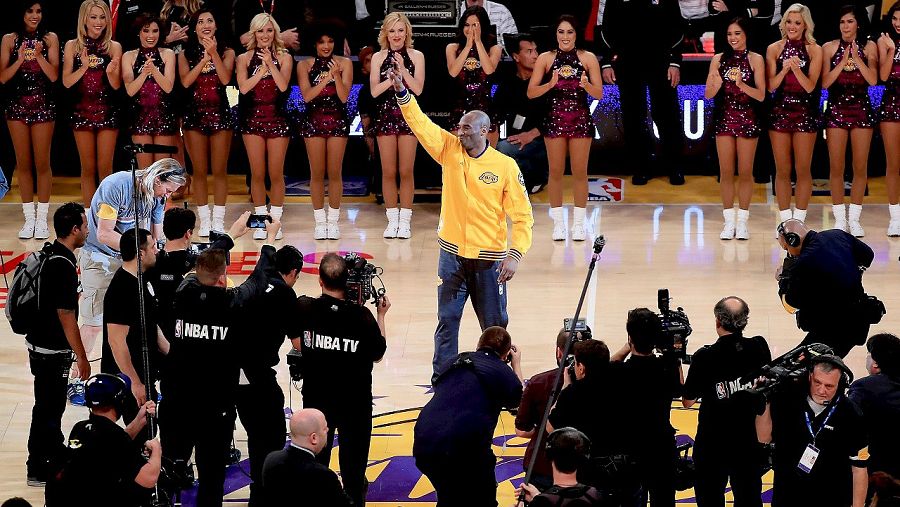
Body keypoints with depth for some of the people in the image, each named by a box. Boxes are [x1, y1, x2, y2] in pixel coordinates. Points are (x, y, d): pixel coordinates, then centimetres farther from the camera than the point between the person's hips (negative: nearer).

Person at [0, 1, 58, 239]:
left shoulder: (50, 38, 1)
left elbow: (54, 76, -4)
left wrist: (39, 56, -18)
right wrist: (20, 60, -15)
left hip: (43, 106, -1)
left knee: (42, 163, 0)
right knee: (23, 163, 5)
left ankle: (42, 219, 7)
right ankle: (29, 217, 12)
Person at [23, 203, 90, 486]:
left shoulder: (50, 256, 6)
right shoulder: (63, 265, -24)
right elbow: (66, 315, -23)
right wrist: (81, 357, -16)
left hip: (41, 344, 9)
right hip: (52, 351, -9)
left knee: (52, 405, 22)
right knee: (48, 409, 2)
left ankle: (56, 456, 36)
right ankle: (39, 470, 11)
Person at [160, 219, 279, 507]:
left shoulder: (184, 293, -4)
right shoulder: (232, 302, -13)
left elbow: (205, 264, 16)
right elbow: (258, 280, 6)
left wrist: (233, 235, 32)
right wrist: (270, 239, 22)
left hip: (177, 402, 4)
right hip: (216, 405, -4)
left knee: (170, 466, 14)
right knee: (211, 472, 2)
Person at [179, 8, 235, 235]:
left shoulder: (226, 52, 4)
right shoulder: (186, 54, 6)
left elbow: (225, 79, -11)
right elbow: (186, 81, -9)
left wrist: (214, 54, -18)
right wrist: (205, 58, -13)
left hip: (220, 114, -1)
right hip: (195, 114, 1)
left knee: (219, 170, 1)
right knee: (199, 171, 2)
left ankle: (218, 219, 6)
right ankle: (204, 219, 8)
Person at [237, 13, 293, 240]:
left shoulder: (284, 58, 4)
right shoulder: (245, 58, 5)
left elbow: (283, 85, -9)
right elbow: (243, 87, -7)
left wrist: (270, 63, -16)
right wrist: (262, 69, -12)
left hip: (277, 118, -1)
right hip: (253, 118, 1)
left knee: (275, 173, -1)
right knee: (257, 173, 0)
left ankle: (276, 220, 6)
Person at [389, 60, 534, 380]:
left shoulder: (505, 166, -7)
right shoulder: (450, 150, 2)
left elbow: (522, 215, -7)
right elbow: (420, 123, -5)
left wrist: (515, 254, -17)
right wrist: (401, 92, -19)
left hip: (489, 258, -3)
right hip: (452, 255, 3)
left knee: (495, 326, 4)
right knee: (447, 321, 5)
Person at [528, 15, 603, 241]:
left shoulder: (588, 58, 0)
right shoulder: (545, 58, 1)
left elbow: (599, 94, -1)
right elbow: (531, 92, -2)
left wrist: (586, 85, -22)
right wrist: (550, 84, -19)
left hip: (581, 119, 0)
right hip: (554, 119, 0)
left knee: (580, 171, 2)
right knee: (556, 171, 3)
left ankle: (579, 223, 10)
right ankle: (558, 222, 11)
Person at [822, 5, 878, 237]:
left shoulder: (869, 47, 3)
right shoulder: (830, 48, 2)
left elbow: (873, 80, -7)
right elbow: (825, 83, -5)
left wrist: (857, 58, -16)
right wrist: (843, 62, -15)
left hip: (861, 110, 0)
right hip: (836, 110, 0)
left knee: (860, 167, 1)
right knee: (836, 167, -1)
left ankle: (854, 218, 8)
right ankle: (839, 219, 6)